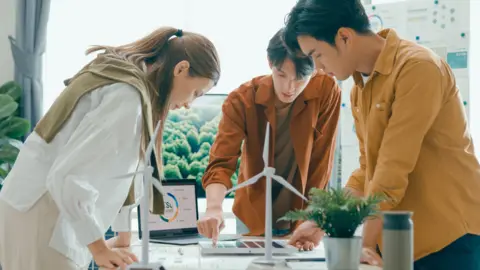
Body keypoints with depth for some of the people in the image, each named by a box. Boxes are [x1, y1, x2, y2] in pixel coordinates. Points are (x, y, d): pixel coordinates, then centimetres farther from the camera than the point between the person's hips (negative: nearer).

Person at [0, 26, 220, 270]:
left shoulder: (118, 75, 12)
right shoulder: (127, 97, -18)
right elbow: (67, 175, -25)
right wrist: (99, 246, -18)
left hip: (36, 209, 10)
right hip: (41, 219, -10)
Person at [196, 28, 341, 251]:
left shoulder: (326, 92, -17)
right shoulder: (242, 100, -18)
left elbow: (320, 163, -14)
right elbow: (221, 162, -26)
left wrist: (310, 223, -16)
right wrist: (213, 208, -44)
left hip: (301, 214, 0)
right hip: (254, 217, 0)